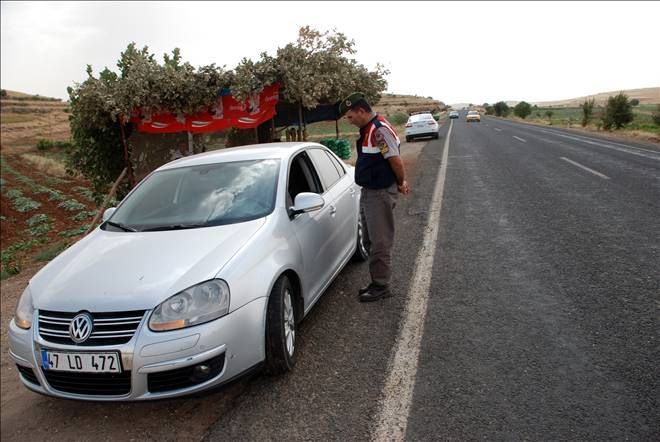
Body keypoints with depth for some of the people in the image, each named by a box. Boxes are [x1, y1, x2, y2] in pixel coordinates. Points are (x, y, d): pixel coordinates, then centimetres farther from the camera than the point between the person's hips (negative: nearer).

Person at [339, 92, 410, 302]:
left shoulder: (380, 130, -20)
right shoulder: (367, 129, 12)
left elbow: (395, 160, -22)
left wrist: (401, 183, -6)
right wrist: (401, 183, 13)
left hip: (381, 194, -10)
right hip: (368, 191, 10)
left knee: (380, 242, -1)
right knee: (371, 240, 18)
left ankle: (381, 286, 11)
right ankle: (377, 281, 30)